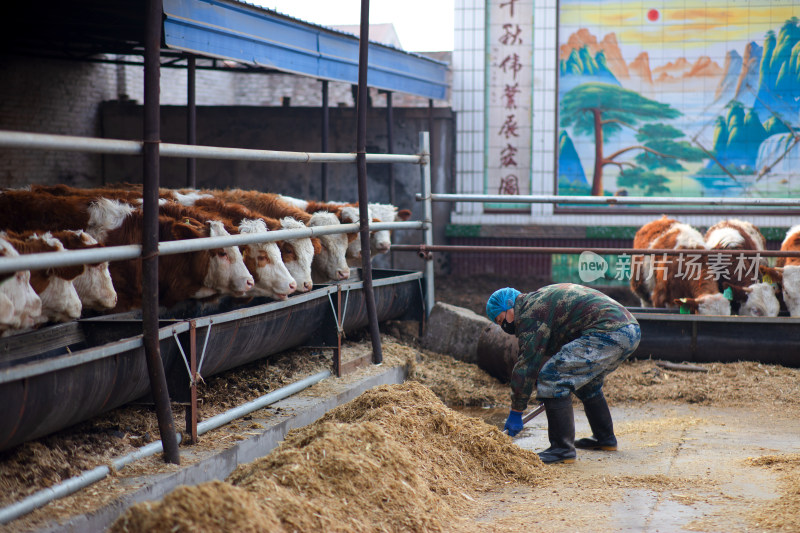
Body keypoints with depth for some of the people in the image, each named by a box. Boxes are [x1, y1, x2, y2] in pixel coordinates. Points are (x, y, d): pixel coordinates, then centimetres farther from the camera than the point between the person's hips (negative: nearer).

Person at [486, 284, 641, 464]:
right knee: (586, 381, 31)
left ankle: (562, 449, -6)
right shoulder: (541, 299, 28)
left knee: (552, 378, -9)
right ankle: (605, 438, 40)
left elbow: (527, 364, -6)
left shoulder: (529, 313, -4)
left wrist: (515, 412, -1)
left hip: (608, 332, -11)